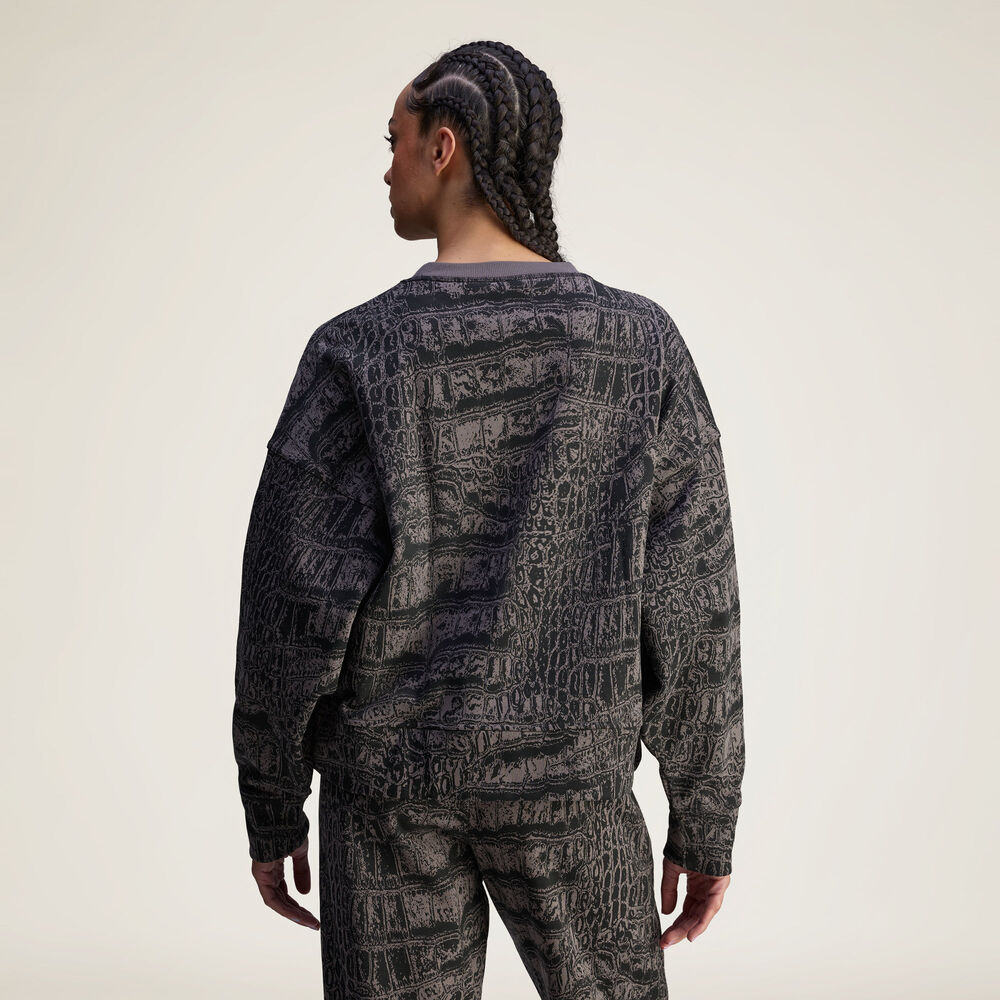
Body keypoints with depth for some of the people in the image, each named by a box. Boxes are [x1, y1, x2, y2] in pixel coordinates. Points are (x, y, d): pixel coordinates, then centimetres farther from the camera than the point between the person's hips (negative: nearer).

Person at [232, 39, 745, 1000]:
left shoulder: (355, 353, -12)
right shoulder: (640, 345, -8)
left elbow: (289, 610, -11)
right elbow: (691, 609, -8)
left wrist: (271, 813, 4)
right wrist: (707, 823, 3)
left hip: (392, 779, 0)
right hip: (561, 779, 1)